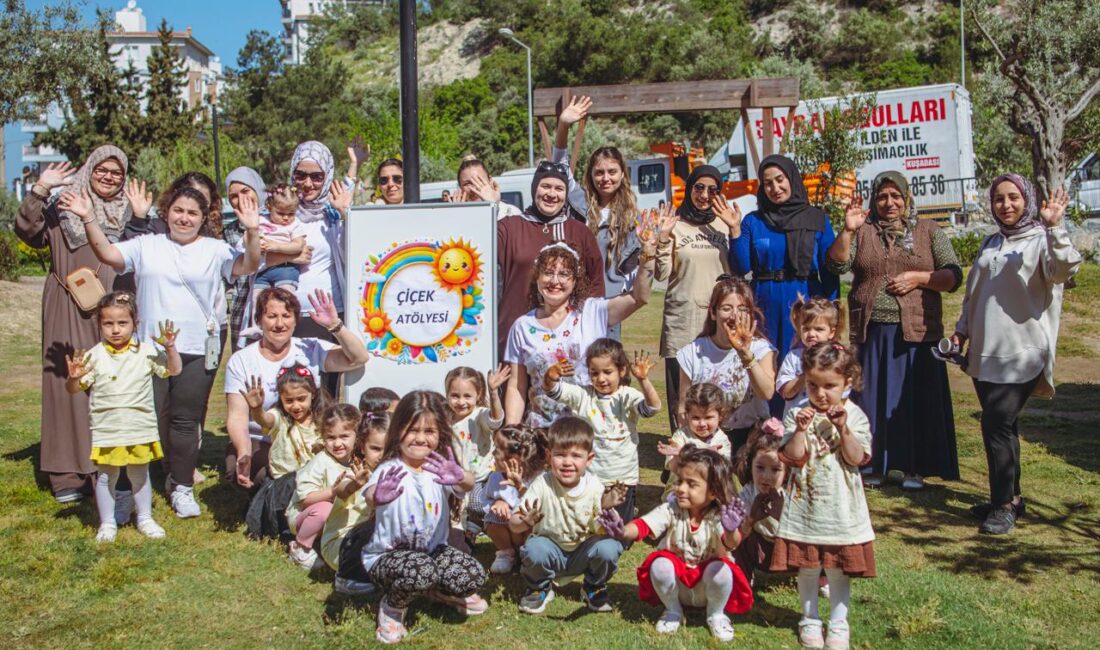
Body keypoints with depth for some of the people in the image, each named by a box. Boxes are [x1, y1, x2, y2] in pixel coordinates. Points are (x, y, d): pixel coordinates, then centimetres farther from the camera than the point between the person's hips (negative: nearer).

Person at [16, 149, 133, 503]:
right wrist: (40, 190, -17)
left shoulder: (130, 212, 15)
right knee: (71, 384, -1)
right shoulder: (64, 207, 6)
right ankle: (70, 476, 5)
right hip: (72, 313, -2)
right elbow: (27, 231, -8)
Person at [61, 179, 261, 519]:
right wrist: (89, 219, -14)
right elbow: (108, 254, -2)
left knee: (186, 420, 6)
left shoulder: (215, 250, 5)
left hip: (198, 350, -1)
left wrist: (251, 232, -24)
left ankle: (182, 486, 18)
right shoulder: (146, 246, 8)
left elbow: (248, 266, -9)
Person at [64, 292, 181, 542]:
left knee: (140, 474, 14)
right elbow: (74, 389, -2)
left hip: (140, 428, 1)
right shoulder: (94, 356, -5)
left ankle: (145, 518, 28)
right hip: (106, 430, -1)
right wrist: (73, 377, -24)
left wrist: (169, 347, -15)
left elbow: (174, 370, -1)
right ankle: (107, 523, 24)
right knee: (106, 476, 8)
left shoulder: (147, 351, -2)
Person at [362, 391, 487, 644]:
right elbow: (371, 496, -41)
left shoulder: (440, 466, -8)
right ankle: (391, 606, 0)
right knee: (420, 570, -34)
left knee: (474, 576, -15)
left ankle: (440, 591, 19)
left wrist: (459, 477, -56)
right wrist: (378, 496, -68)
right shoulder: (389, 470, -18)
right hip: (388, 555, -4)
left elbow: (468, 485, -30)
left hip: (432, 549, 4)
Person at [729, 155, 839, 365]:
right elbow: (741, 268, -2)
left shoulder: (818, 219, 4)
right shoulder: (752, 221, 6)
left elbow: (830, 270, 2)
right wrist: (735, 229, -10)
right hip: (766, 307, 1)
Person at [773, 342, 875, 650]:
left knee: (838, 569, 10)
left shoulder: (854, 416, -4)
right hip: (805, 505, 1)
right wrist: (800, 429, -22)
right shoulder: (798, 413, -3)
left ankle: (838, 624, 27)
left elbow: (857, 458, -12)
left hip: (841, 506, 0)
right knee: (807, 568, 11)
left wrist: (843, 428, -22)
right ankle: (810, 621, 30)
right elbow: (791, 457, -10)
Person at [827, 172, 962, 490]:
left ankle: (914, 469, 15)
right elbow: (837, 264, -5)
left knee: (915, 401, 4)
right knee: (872, 399, 6)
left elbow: (954, 276, 3)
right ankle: (873, 465, 18)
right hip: (871, 333, 1)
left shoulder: (929, 231, 8)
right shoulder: (863, 231, 9)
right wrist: (847, 230, -16)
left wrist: (917, 277, -11)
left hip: (916, 332, -1)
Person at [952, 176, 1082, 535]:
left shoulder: (1042, 240, -3)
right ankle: (1009, 497, 23)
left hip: (1022, 353, -6)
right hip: (985, 352, 6)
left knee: (997, 425, -11)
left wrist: (1054, 227, -32)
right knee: (1001, 426, 11)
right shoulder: (991, 244, 17)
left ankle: (1004, 505, 0)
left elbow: (1064, 270, -25)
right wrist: (962, 329, 18)